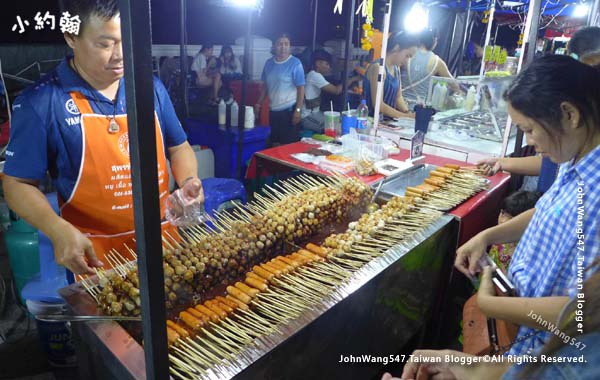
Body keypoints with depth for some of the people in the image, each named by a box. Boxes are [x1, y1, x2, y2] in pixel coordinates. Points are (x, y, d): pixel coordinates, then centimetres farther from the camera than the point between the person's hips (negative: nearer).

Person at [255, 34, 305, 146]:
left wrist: (298, 110, -17)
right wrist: (258, 103, 11)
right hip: (273, 110, 6)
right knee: (274, 143, 13)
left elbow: (301, 88, -11)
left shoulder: (295, 63, -9)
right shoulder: (269, 63, 7)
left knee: (289, 145, -1)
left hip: (289, 110, -6)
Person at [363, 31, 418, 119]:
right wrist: (406, 116, -16)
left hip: (388, 120, 7)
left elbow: (398, 97, 13)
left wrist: (408, 113, -5)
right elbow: (378, 104, -18)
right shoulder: (378, 67, -13)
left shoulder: (396, 69, 11)